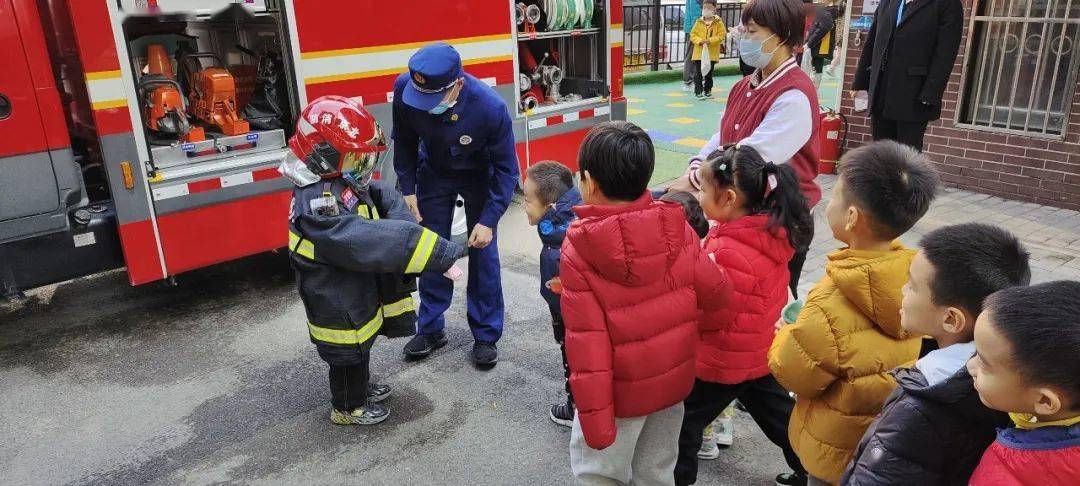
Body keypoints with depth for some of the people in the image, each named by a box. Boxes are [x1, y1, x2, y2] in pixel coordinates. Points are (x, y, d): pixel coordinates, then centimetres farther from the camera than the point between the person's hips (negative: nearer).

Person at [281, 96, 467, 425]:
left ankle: (361, 386, 54)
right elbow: (373, 241, -43)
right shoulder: (318, 206, -36)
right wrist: (440, 255, -44)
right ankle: (348, 408, 39)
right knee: (348, 356, 15)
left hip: (359, 293, 9)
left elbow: (386, 199, -5)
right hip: (338, 306, -9)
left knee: (360, 346, 29)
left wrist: (409, 235, -25)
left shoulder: (341, 183, -5)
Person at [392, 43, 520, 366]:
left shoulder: (490, 107, -37)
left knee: (483, 252, -1)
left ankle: (486, 335, 14)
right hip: (433, 173, 3)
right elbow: (404, 141, -8)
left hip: (478, 176, -2)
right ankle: (430, 328, 23)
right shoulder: (405, 88, -29)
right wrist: (407, 188, -9)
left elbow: (506, 169, -24)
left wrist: (489, 220, -26)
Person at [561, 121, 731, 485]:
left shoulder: (577, 250, -22)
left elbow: (587, 343, -21)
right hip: (674, 380, 4)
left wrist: (595, 420, -15)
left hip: (622, 391, -4)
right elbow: (716, 293, -4)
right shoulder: (676, 227, -12)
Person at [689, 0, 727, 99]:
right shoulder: (699, 22, 3)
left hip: (712, 53, 0)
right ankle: (698, 91, 1)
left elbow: (721, 35, -7)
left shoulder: (718, 22, 0)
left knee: (709, 73, 12)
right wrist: (699, 41, -16)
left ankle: (707, 91, 23)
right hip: (699, 52, 0)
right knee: (698, 73, -4)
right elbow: (693, 35, 3)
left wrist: (710, 40, -20)